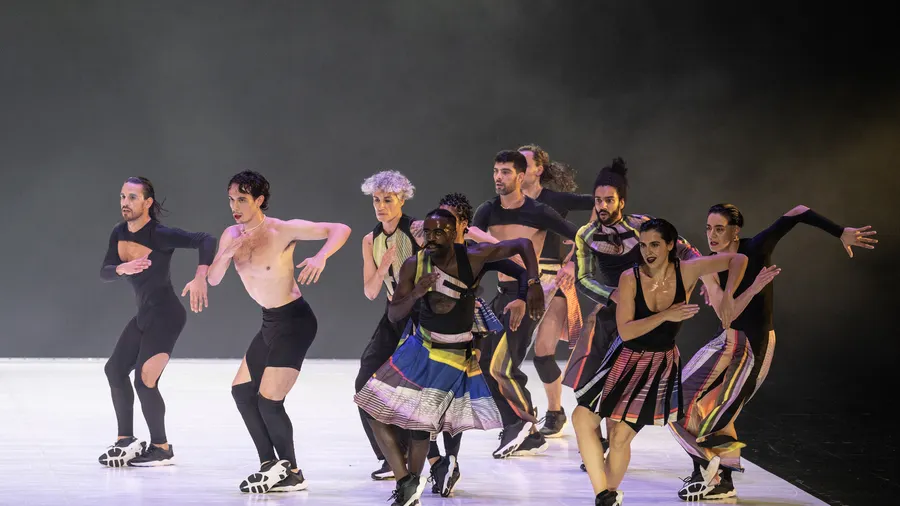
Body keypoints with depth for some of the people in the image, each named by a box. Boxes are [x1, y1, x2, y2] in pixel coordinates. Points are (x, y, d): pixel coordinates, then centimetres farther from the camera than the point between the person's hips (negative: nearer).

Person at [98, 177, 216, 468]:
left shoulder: (160, 235, -21)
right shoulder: (119, 234, 1)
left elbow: (205, 240, -27)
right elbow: (104, 273, -2)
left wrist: (200, 277, -42)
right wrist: (122, 268, -25)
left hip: (166, 316, -9)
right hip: (143, 316, 9)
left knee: (145, 381, -13)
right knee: (115, 369, 15)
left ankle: (161, 448, 5)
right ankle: (127, 441, 27)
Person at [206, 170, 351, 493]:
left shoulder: (283, 230, -18)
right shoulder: (232, 235, 2)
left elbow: (341, 230, -20)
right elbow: (213, 280, 0)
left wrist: (321, 257, -38)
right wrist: (227, 255, -19)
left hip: (294, 321, -9)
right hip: (270, 321, 9)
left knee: (268, 400, -12)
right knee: (241, 390, 14)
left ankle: (291, 473, 3)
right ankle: (270, 465, 21)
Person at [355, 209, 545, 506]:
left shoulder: (473, 257, -16)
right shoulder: (413, 266, -11)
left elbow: (523, 245, -8)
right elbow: (393, 315, -9)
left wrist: (534, 285, -21)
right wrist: (415, 294, -28)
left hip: (455, 356, -3)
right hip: (418, 348, 3)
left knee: (419, 426, -3)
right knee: (376, 412, -6)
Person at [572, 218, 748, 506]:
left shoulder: (687, 272, -13)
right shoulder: (630, 278, -15)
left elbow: (738, 259, -7)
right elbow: (625, 331, -20)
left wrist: (727, 296, -21)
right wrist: (666, 315, -30)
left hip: (661, 364, -2)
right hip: (625, 358, 2)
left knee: (620, 435, -11)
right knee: (582, 418, -8)